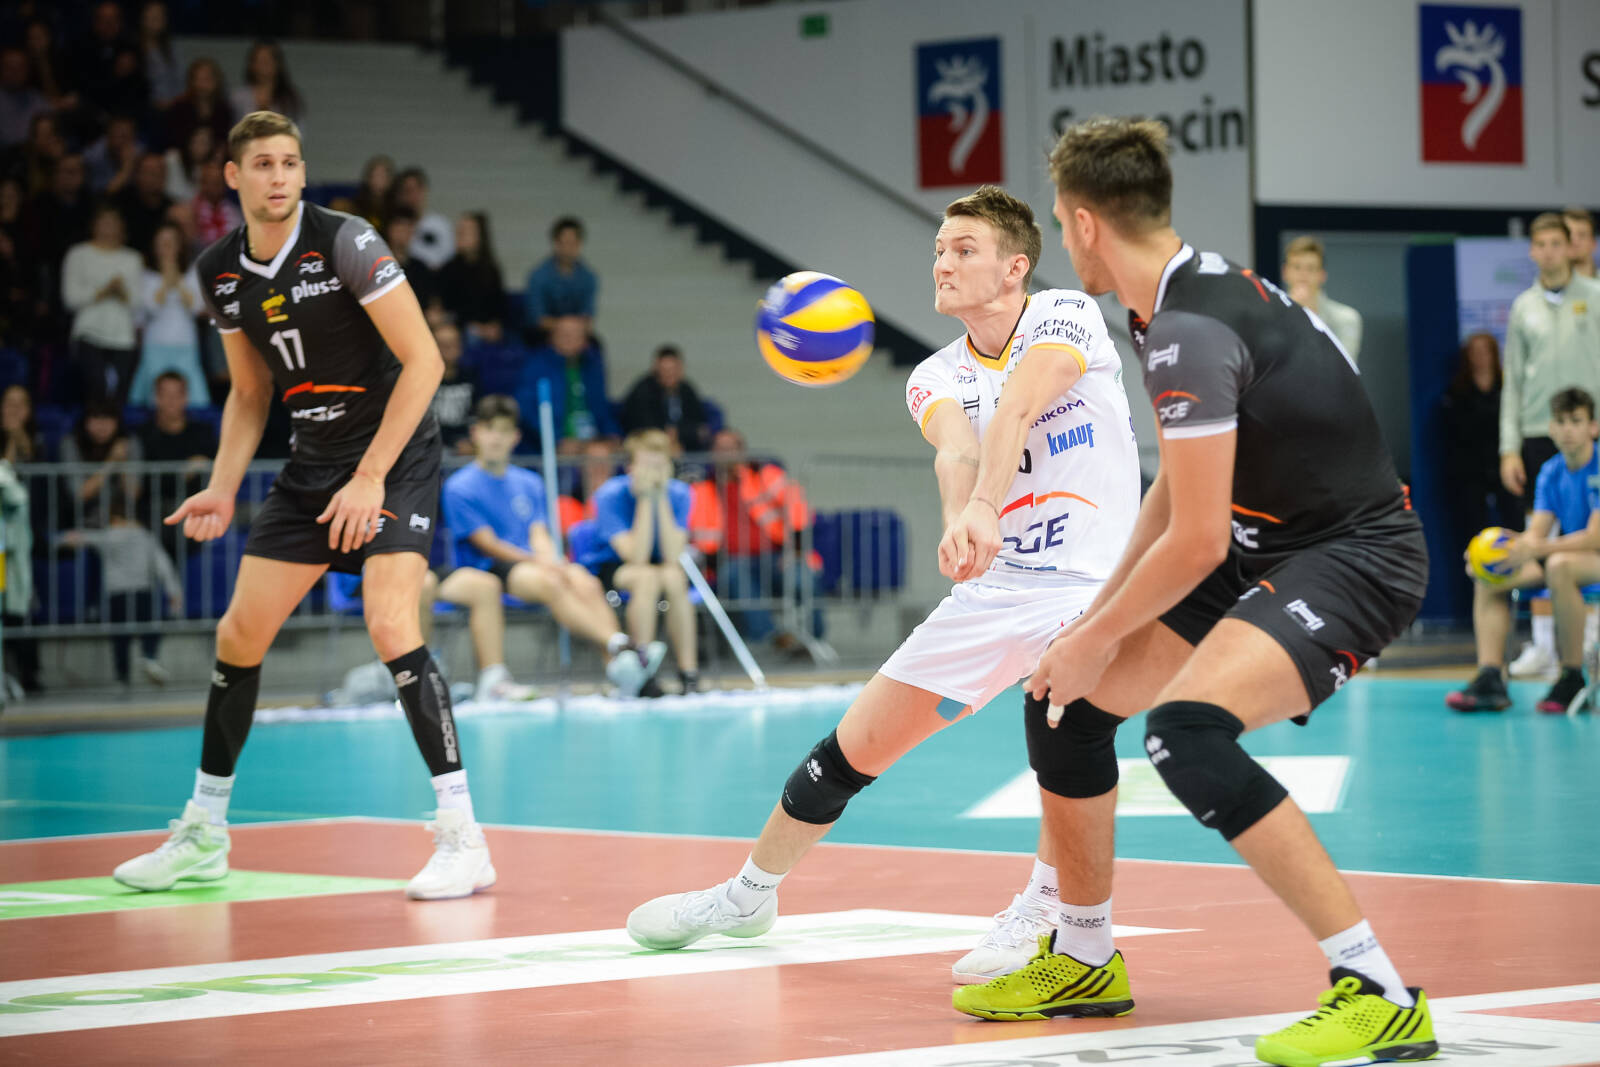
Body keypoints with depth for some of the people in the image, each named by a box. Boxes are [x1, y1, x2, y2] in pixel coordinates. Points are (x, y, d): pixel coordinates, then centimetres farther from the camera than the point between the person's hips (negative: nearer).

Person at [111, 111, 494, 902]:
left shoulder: (344, 243, -17)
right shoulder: (219, 272, 2)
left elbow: (423, 360, -17)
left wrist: (371, 476, -19)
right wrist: (222, 489, 2)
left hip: (394, 453, -6)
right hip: (312, 464, 6)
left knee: (390, 627, -22)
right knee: (240, 634, 5)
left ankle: (462, 838, -19)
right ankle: (203, 834, 20)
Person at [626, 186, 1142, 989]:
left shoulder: (1066, 317, -7)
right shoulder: (937, 377, 6)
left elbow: (1016, 411, -28)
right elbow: (956, 446, -19)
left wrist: (986, 510, -46)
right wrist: (960, 517, -43)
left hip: (1091, 584, -5)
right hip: (993, 587, 6)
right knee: (859, 742, 8)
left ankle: (1055, 913, -20)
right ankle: (748, 896, 29)